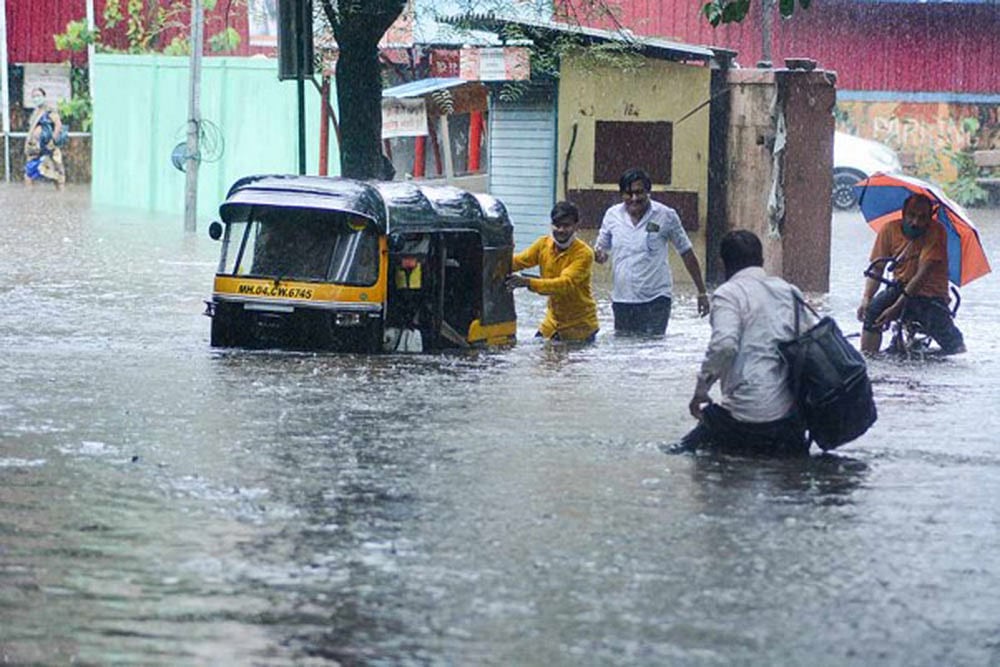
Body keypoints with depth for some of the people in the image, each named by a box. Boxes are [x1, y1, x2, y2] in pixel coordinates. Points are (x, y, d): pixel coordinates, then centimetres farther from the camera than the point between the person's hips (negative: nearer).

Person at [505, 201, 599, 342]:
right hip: (553, 322, 5)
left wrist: (528, 282, -45)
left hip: (580, 328, -5)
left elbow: (565, 283, -33)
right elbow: (519, 261, -10)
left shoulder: (583, 253, -21)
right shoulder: (543, 244, -2)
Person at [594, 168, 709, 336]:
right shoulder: (612, 215, 4)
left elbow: (686, 253, 4)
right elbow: (601, 248, 15)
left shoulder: (666, 216, -3)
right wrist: (598, 254, -13)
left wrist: (702, 292, 6)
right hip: (622, 299, 4)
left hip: (655, 299, -4)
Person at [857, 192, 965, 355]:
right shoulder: (890, 229, -3)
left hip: (931, 295, -3)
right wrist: (866, 298, -21)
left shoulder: (936, 232, -15)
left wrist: (896, 307, -30)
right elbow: (876, 269, -1)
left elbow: (923, 274, -22)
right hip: (900, 289, 3)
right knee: (872, 310, -29)